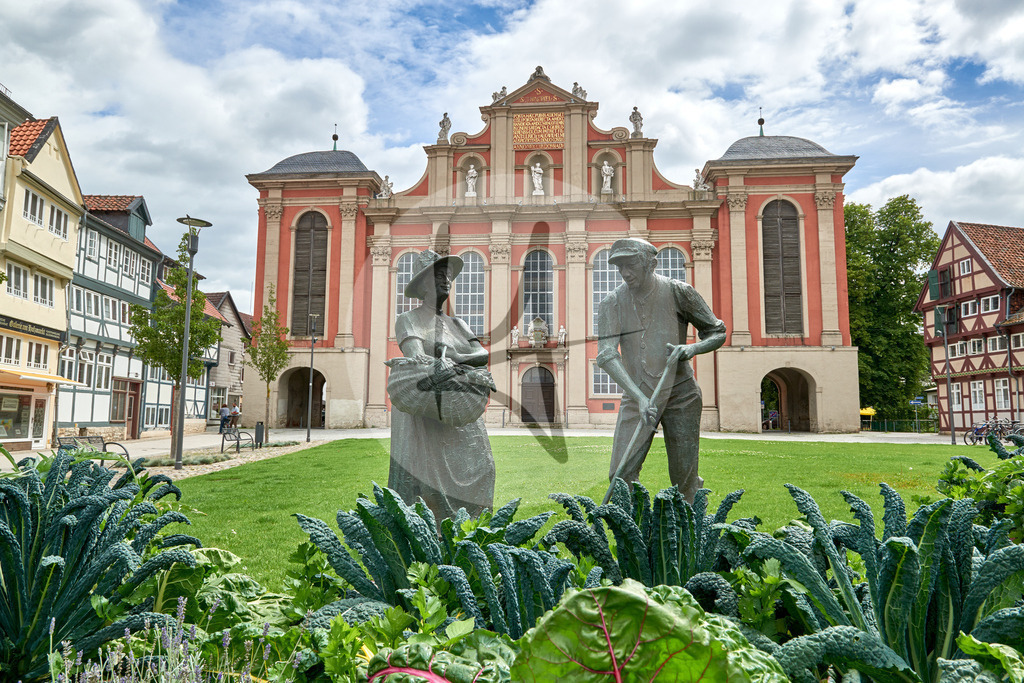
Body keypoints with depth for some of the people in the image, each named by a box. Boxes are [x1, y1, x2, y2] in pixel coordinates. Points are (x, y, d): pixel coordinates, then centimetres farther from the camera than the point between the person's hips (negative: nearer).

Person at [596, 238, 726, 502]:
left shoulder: (678, 292, -6)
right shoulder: (612, 304, -4)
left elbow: (718, 333, 4)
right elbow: (606, 355, -16)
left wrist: (692, 348, -18)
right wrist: (640, 398, -28)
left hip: (680, 394, -1)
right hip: (637, 397, 1)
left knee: (684, 478, 3)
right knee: (621, 475, -7)